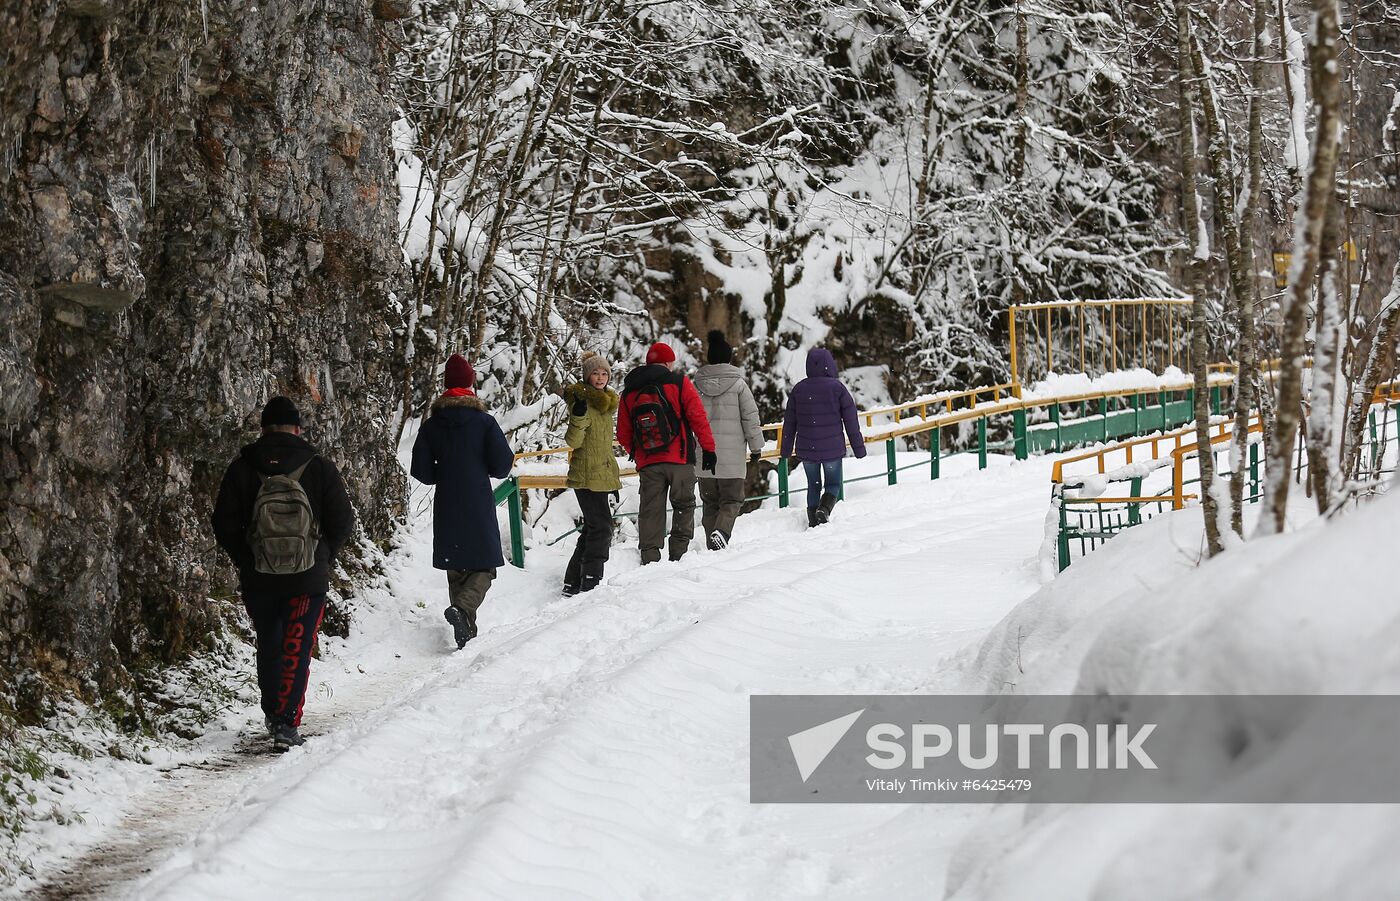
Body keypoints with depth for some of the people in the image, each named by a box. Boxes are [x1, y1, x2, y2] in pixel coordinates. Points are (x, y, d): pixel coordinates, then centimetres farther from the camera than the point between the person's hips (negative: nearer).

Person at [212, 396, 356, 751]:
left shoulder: (241, 469, -4)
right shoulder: (320, 469, -5)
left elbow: (224, 525, -2)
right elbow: (343, 522, -2)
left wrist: (246, 561, 11)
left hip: (257, 579, 2)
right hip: (309, 579, -1)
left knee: (268, 647, 18)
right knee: (297, 649, 3)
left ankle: (273, 716, 26)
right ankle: (287, 723, -6)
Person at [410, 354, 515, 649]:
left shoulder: (431, 426, 0)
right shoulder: (484, 422, -8)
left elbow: (421, 472, 0)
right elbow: (502, 467, -9)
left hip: (446, 508, 3)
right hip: (479, 507, -3)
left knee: (456, 569, 13)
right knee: (484, 567, 3)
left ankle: (466, 633, 13)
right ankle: (462, 608, -24)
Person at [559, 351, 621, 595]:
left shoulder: (605, 403, 14)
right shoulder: (582, 400, -13)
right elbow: (573, 441, -21)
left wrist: (612, 476, 26)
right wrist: (578, 416, -38)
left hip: (600, 474, 9)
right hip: (587, 476, -9)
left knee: (594, 528, 13)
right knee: (601, 527, -12)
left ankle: (573, 583, 20)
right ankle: (591, 583, -10)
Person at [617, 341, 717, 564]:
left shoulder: (629, 393, 12)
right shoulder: (679, 383, 0)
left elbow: (623, 434, 15)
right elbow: (698, 417, -6)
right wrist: (708, 447, -1)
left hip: (647, 463, 3)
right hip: (680, 460, -3)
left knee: (651, 511, 5)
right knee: (683, 505, 9)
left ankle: (650, 558, 0)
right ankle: (679, 553, 3)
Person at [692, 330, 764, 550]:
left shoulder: (696, 385, 5)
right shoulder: (738, 384, -5)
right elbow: (750, 417, -4)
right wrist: (756, 447, 6)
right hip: (732, 456, -3)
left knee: (710, 502, 12)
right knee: (732, 499, 4)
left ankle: (713, 545, 10)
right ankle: (721, 531, -21)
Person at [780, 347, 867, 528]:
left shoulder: (799, 389, 0)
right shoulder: (837, 387, -8)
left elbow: (789, 422, 6)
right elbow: (851, 420, -5)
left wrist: (786, 448, 17)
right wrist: (858, 447, 3)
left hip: (806, 450, 2)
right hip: (832, 448, -2)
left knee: (813, 485, 16)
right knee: (833, 484, 11)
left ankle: (813, 521, 12)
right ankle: (824, 509, -15)